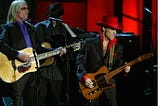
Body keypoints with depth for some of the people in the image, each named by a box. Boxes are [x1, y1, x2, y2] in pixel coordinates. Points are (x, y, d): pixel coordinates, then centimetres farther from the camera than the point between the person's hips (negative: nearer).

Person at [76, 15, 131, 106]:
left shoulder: (118, 47, 9)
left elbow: (119, 65, 8)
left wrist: (124, 69, -14)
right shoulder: (89, 43, 0)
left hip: (109, 87, 3)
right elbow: (80, 62, -1)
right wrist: (84, 77, -14)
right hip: (90, 87, -2)